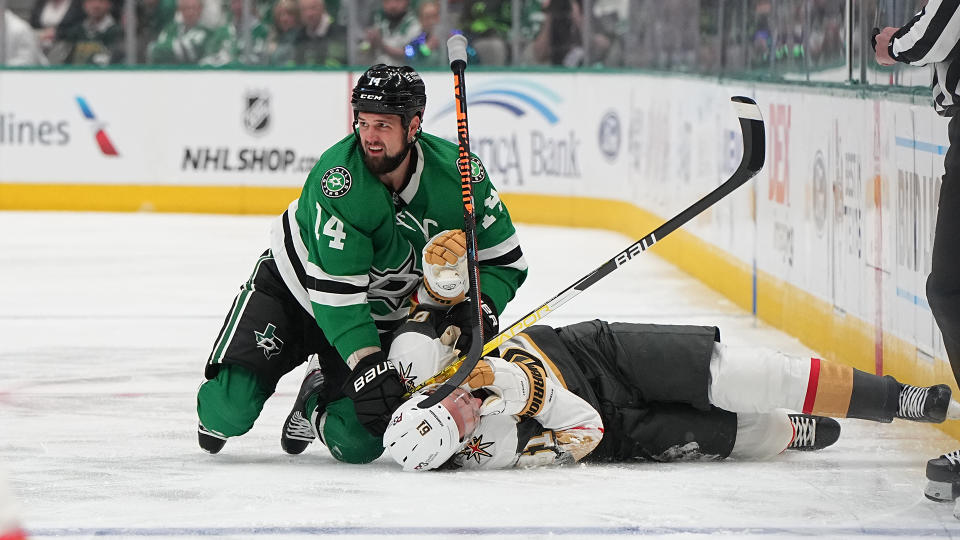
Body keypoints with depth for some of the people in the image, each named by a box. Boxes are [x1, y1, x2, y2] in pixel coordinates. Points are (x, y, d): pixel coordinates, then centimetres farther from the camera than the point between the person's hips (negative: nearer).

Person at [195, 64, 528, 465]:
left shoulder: (459, 173, -19)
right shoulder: (338, 176, -31)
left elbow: (505, 259, -8)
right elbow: (336, 289, -31)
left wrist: (480, 304, -28)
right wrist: (367, 364, -38)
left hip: (382, 317, 3)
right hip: (294, 290, -3)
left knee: (358, 442, -12)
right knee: (231, 410, -17)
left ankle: (318, 396, 24)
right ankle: (213, 412, 23)